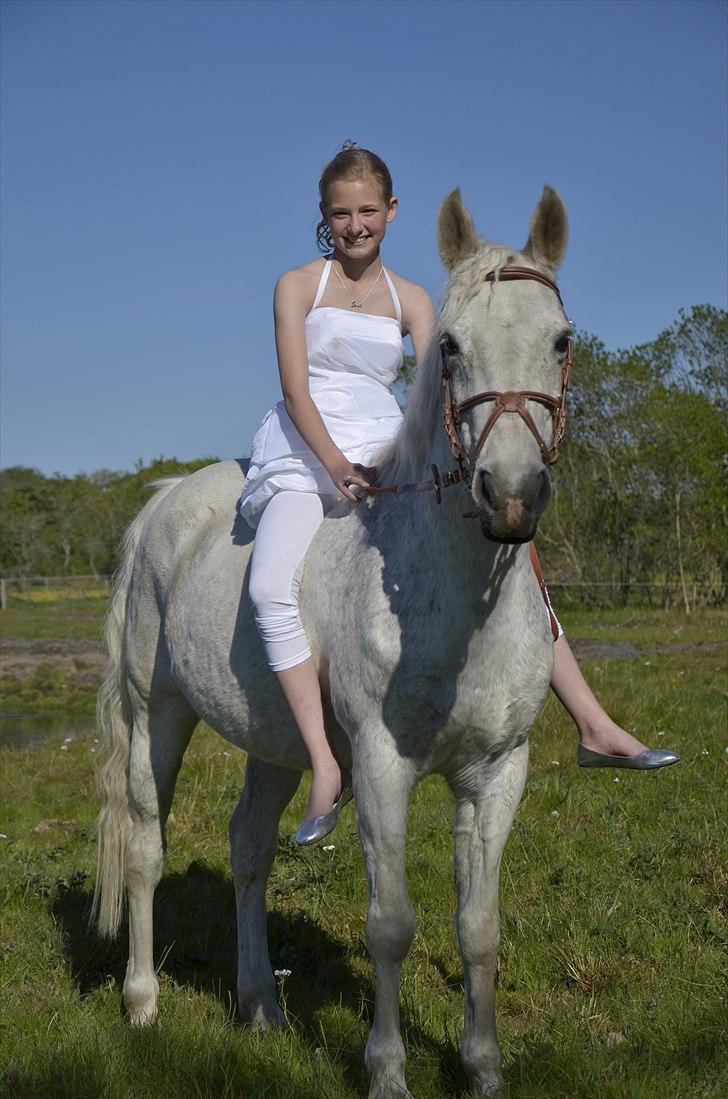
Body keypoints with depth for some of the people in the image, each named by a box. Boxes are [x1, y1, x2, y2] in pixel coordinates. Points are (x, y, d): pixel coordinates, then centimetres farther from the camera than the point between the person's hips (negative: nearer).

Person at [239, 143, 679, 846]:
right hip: (303, 458, -4)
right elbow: (296, 390, -6)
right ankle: (327, 767, -32)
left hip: (387, 457, 4)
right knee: (272, 583, -34)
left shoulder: (411, 301, 13)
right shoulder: (298, 286, 4)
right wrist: (335, 464, -23)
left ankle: (595, 728, -3)